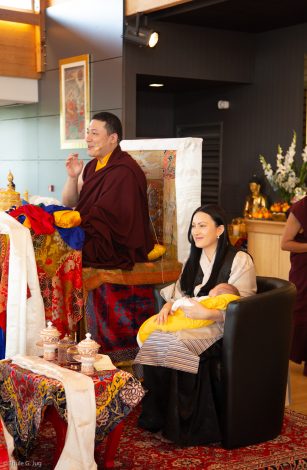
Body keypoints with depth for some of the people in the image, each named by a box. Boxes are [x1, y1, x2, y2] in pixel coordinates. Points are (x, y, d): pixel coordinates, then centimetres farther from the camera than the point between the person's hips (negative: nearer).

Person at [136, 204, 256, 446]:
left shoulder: (240, 260, -6)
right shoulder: (194, 260, 19)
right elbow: (179, 292, 17)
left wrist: (206, 313, -27)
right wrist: (169, 305, -6)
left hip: (222, 327, -6)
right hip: (190, 321, 7)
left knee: (176, 343, -32)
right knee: (154, 338, -24)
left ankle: (183, 425, -19)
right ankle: (158, 417, -18)